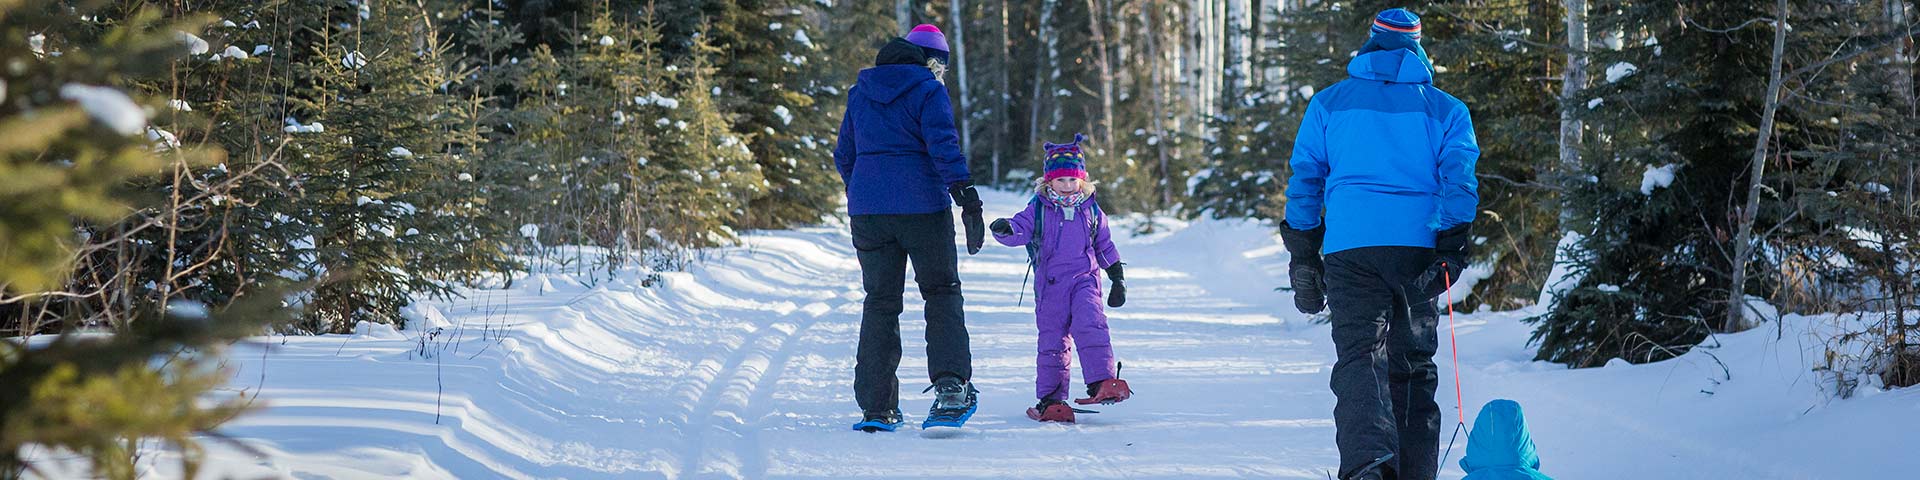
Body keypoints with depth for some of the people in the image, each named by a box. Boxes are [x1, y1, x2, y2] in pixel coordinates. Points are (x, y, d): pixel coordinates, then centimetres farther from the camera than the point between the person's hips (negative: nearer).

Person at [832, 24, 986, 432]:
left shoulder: (860, 93, 14)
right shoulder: (929, 91, -3)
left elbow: (844, 155, 19)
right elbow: (944, 146, -15)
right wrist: (966, 193, -17)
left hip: (867, 210, 4)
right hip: (922, 207, -4)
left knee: (880, 302, 9)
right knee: (942, 294, 6)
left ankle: (876, 407, 6)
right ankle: (951, 384, -11)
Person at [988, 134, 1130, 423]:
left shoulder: (1091, 210, 9)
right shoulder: (1039, 209, 4)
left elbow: (1105, 246, 19)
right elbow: (1020, 228, -9)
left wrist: (1118, 278, 20)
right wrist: (1006, 229, -33)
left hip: (1085, 279, 0)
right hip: (1050, 284, 0)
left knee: (1090, 327, -22)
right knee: (1052, 342, 1)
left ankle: (1102, 383, -26)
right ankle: (1051, 400, 8)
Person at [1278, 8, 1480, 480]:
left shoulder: (1328, 103, 14)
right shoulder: (1445, 109, 12)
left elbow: (1304, 180, 10)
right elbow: (1459, 179, 0)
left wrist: (1303, 259, 12)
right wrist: (1451, 253, -5)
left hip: (1349, 246, -1)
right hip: (1417, 247, 1)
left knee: (1360, 356, -9)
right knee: (1413, 363, 13)